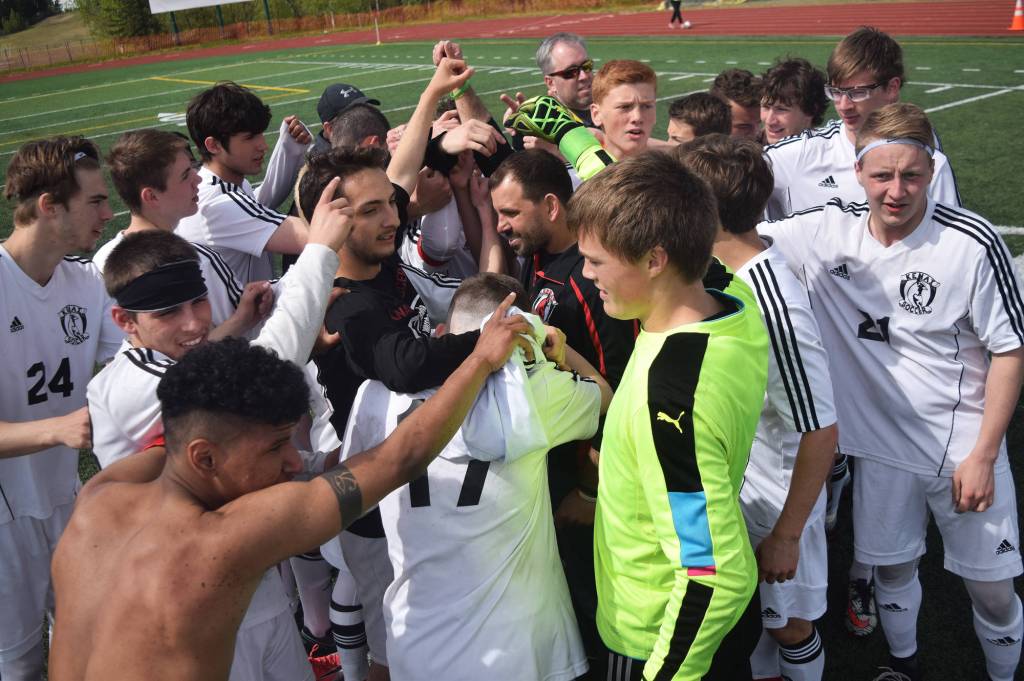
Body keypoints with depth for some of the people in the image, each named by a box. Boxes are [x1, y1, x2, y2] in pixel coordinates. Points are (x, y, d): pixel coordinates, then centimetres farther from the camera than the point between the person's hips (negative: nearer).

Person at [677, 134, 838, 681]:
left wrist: (786, 536, -19)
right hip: (734, 478, 8)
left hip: (778, 493, -8)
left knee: (791, 620, 18)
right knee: (769, 609, 29)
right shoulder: (733, 269, -9)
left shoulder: (775, 310, -35)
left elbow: (820, 435, -28)